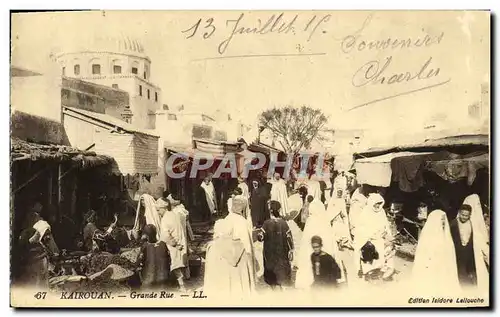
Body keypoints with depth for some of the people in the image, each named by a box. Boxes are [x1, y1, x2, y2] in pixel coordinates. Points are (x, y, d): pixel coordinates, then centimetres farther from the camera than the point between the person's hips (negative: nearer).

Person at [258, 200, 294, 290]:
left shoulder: (267, 223, -13)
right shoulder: (283, 223, -9)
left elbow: (261, 237, -15)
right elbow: (289, 237, -8)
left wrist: (257, 233, 7)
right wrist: (291, 251, 1)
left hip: (270, 254, -1)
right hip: (282, 254, 1)